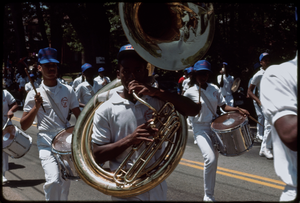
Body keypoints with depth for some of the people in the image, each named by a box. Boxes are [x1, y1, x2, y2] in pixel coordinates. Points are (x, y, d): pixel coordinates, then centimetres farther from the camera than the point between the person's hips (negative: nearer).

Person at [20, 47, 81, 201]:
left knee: (65, 182, 14)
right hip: (47, 144, -3)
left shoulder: (68, 90, 4)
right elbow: (24, 126, 0)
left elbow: (79, 116, 6)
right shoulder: (34, 94, 0)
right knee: (54, 181, -23)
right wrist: (36, 107, -13)